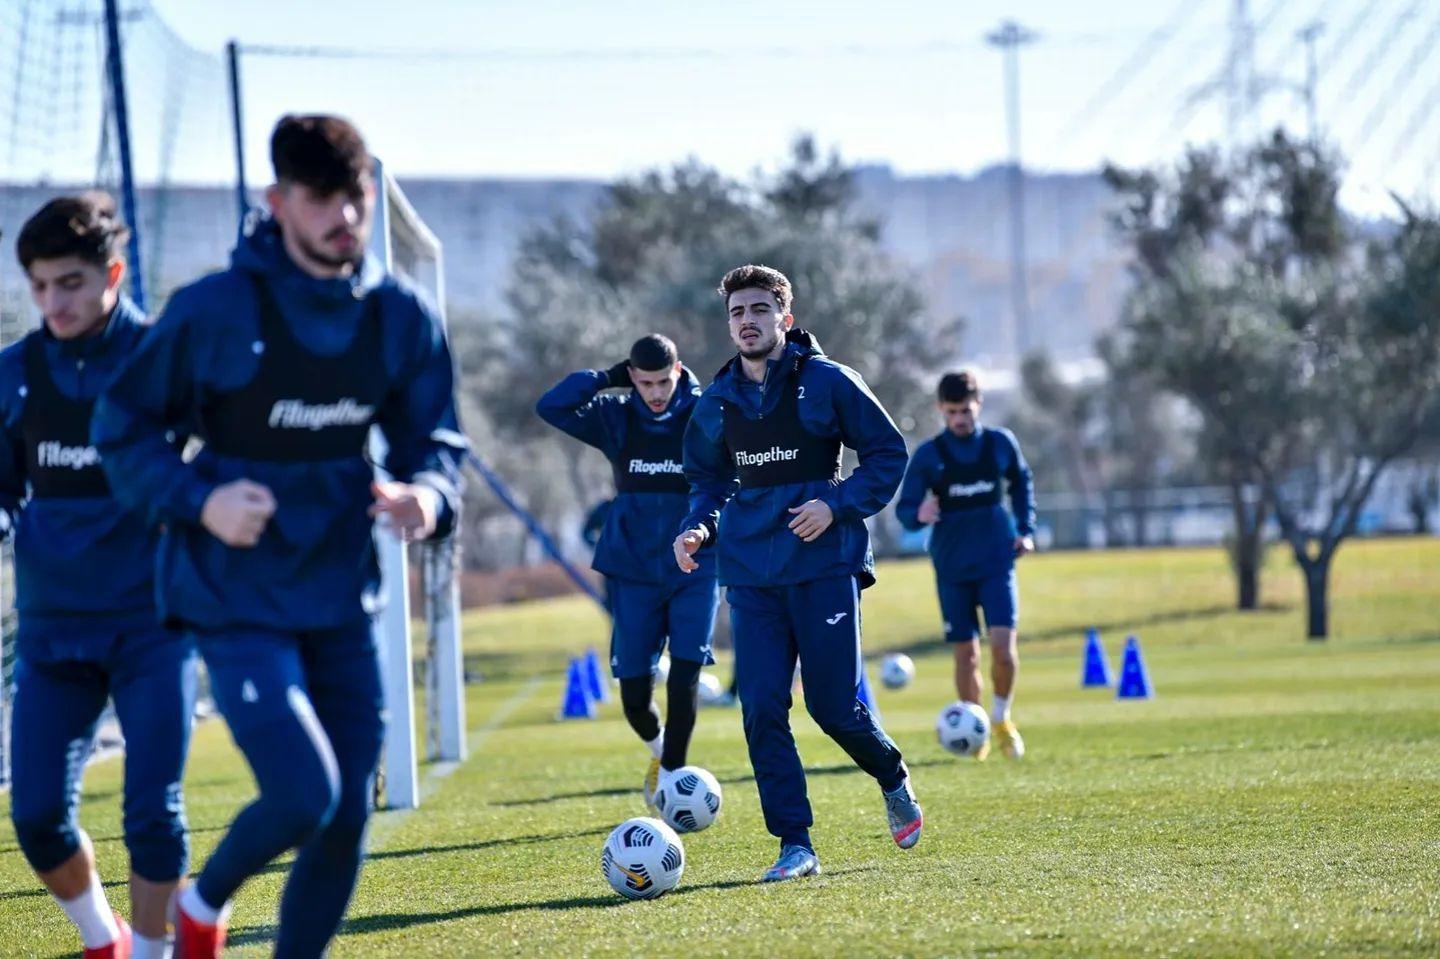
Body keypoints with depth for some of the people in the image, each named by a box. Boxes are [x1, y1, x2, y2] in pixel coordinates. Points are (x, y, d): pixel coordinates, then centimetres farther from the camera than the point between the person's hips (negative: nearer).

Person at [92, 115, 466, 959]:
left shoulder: (403, 317, 0)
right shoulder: (214, 310, -12)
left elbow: (434, 438, 10)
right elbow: (124, 428, -4)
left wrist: (428, 494, -13)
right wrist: (200, 501, -20)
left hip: (343, 602, 5)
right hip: (237, 601, -5)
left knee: (348, 820, 5)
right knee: (304, 793, -17)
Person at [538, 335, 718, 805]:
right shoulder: (616, 418, 1)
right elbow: (551, 406, -10)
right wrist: (607, 377, -10)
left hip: (695, 571, -2)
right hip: (633, 571, 2)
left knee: (684, 675, -14)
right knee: (633, 689, 1)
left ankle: (672, 775, 0)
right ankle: (659, 749, 32)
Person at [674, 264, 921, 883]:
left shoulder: (827, 382, -4)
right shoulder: (717, 403, 9)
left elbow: (888, 452, -1)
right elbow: (707, 479, 22)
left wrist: (838, 505, -14)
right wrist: (698, 527, 2)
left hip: (824, 566, -4)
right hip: (751, 574, 4)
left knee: (835, 707, -3)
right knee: (762, 709, -6)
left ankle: (894, 781, 29)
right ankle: (795, 847, -1)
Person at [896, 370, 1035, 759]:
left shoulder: (1001, 444, 1)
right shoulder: (928, 455, -3)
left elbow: (1021, 483, 20)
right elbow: (904, 509, -2)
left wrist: (1025, 529, 9)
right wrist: (919, 515, -26)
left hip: (997, 562, 0)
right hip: (953, 569, 0)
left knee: (1003, 646, -14)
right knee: (965, 654, 3)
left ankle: (1001, 719, 9)